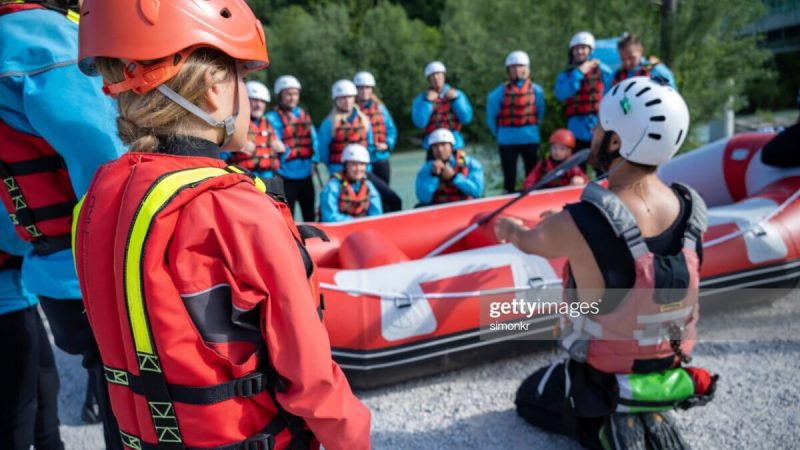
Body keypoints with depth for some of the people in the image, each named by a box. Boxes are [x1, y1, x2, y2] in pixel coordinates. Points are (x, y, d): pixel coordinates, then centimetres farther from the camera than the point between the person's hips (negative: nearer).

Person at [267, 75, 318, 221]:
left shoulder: (304, 115, 11)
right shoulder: (272, 118, -8)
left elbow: (313, 139, 9)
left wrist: (314, 160, -2)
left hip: (306, 174, 5)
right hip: (286, 177, -5)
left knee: (309, 215, 15)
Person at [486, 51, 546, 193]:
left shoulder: (536, 90, 0)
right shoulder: (499, 92, -4)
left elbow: (540, 113, 9)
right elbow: (491, 117, 4)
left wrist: (531, 128, 11)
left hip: (530, 139, 1)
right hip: (507, 141, -1)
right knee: (509, 176, 4)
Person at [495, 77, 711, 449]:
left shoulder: (574, 226, -29)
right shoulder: (691, 209, -14)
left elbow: (528, 242, -5)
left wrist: (510, 229, 17)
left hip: (601, 379, -5)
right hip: (671, 375, 5)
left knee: (529, 397, 26)